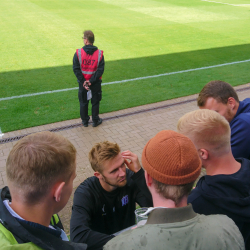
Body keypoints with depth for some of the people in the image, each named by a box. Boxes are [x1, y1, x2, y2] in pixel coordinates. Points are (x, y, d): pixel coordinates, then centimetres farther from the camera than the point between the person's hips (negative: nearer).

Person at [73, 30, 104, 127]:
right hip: (96, 83, 0)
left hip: (82, 82, 0)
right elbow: (100, 69, -13)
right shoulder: (99, 53, -9)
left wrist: (83, 81, -12)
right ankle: (95, 120, 26)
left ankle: (85, 121, 28)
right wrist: (91, 81, -14)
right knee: (95, 102, 15)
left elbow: (76, 69, -13)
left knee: (83, 102, 16)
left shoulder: (78, 53, -11)